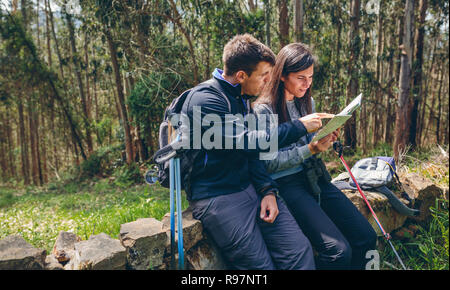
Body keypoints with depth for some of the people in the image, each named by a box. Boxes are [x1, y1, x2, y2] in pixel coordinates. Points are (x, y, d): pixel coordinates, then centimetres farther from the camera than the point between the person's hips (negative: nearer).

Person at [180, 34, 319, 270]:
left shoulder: (241, 98, 15)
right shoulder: (205, 99, -14)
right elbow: (246, 142, -24)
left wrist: (267, 190, -1)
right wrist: (300, 126, -14)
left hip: (249, 187, 7)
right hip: (216, 196, -7)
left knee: (300, 250, -8)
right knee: (261, 265, -13)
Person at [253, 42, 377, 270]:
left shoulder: (307, 102, 12)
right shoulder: (263, 110, -11)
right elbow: (270, 163, -12)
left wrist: (326, 140, -2)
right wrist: (311, 149, -19)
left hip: (315, 177, 7)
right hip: (287, 183, -7)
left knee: (367, 237, -4)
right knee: (339, 251, -20)